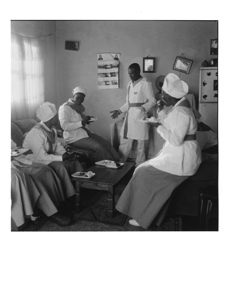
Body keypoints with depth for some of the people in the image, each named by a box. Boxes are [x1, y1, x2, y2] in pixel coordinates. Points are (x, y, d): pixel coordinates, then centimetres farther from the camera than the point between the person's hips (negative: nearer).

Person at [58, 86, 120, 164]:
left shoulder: (80, 107, 14)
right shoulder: (65, 107, -12)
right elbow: (64, 126, -21)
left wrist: (87, 120, 4)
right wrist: (81, 123, -26)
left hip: (85, 133, 8)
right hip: (74, 138, -8)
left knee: (106, 144, -8)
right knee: (97, 147, -25)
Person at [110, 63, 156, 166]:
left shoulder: (145, 84, -7)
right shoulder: (130, 84, 15)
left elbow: (152, 100, -9)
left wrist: (143, 108, -26)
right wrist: (119, 111, 9)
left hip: (140, 115, -7)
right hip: (129, 115, 7)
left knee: (141, 143, 1)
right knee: (126, 141, 10)